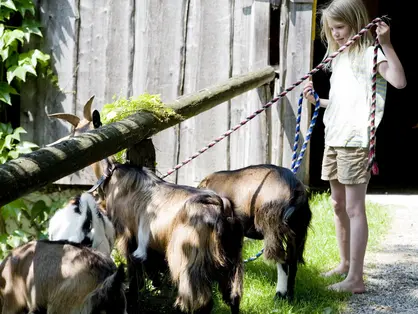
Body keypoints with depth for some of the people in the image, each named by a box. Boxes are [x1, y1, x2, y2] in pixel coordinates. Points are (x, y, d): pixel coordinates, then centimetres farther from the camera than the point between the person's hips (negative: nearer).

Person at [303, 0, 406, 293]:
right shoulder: (339, 58, 17)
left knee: (354, 208, -9)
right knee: (338, 204, 17)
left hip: (356, 140, -9)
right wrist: (317, 101, 8)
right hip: (334, 139, 9)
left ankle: (356, 278, -7)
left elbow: (400, 81, -26)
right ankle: (345, 263, 32)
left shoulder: (370, 54, -9)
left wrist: (386, 44, -29)